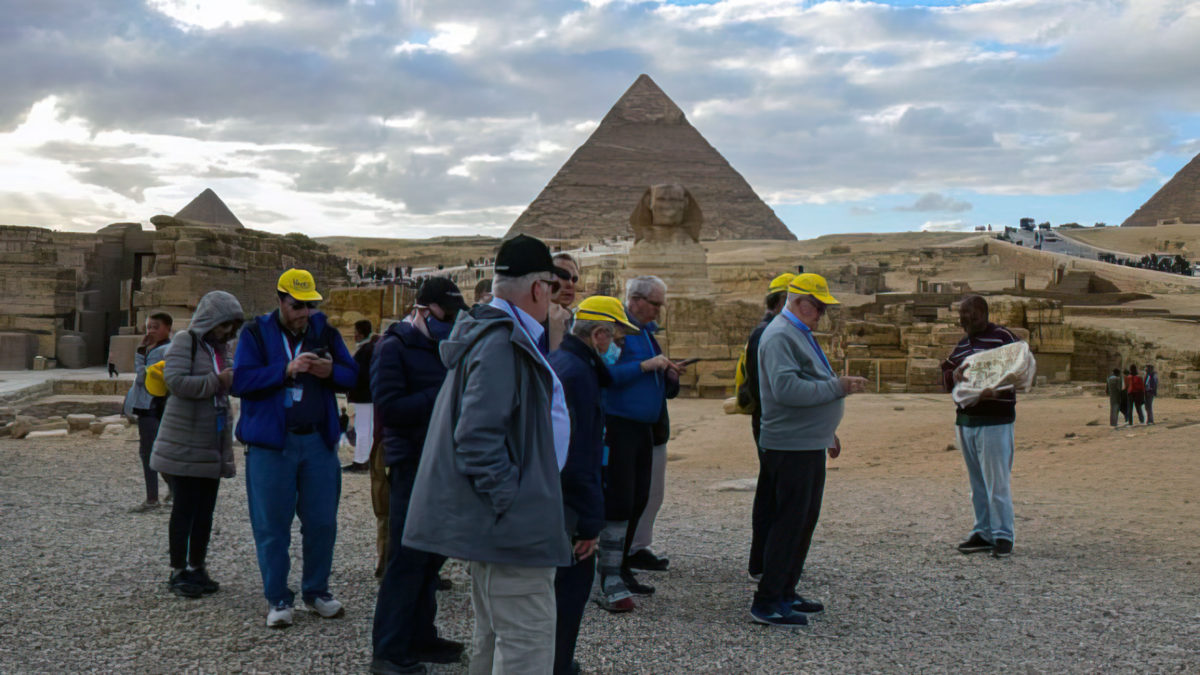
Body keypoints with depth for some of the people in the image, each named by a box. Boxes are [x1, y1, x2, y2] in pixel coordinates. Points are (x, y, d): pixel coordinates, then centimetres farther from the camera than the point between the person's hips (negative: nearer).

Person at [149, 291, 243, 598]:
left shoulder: (223, 347, 12)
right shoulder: (184, 342, -10)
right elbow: (176, 381, -23)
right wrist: (217, 381, -22)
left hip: (214, 443, 7)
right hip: (185, 444, -7)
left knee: (205, 509, 12)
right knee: (184, 508, 1)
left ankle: (197, 567, 22)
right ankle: (178, 571, 12)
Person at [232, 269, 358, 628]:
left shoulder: (325, 331, 9)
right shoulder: (256, 332, 1)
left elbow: (352, 375, 9)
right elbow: (241, 380, -10)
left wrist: (330, 371, -13)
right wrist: (287, 369, -21)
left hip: (318, 440, 3)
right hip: (270, 442, -3)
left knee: (322, 521, 8)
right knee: (272, 525, 3)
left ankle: (316, 591, 24)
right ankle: (278, 599, 16)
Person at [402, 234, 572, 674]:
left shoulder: (496, 335, 15)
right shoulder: (503, 342, -18)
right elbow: (478, 437, -25)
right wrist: (510, 502, -21)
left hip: (495, 520, 11)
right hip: (514, 525, -11)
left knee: (493, 636, 21)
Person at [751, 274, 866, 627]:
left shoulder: (799, 334, 19)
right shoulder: (780, 336, -15)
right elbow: (787, 388, -27)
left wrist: (828, 432, 26)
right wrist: (837, 388, -23)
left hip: (809, 444, 11)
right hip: (790, 447, -11)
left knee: (805, 521, 15)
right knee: (788, 522, -7)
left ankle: (785, 593, 24)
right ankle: (767, 602, 0)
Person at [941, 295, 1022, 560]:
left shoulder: (1003, 337, -5)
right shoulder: (961, 345, 17)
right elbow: (946, 381, 18)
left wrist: (997, 391, -26)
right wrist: (953, 376, -6)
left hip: (995, 421, -7)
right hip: (965, 420, 7)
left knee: (997, 481, -4)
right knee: (977, 482, 11)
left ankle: (1003, 536, 5)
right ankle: (983, 533, 19)